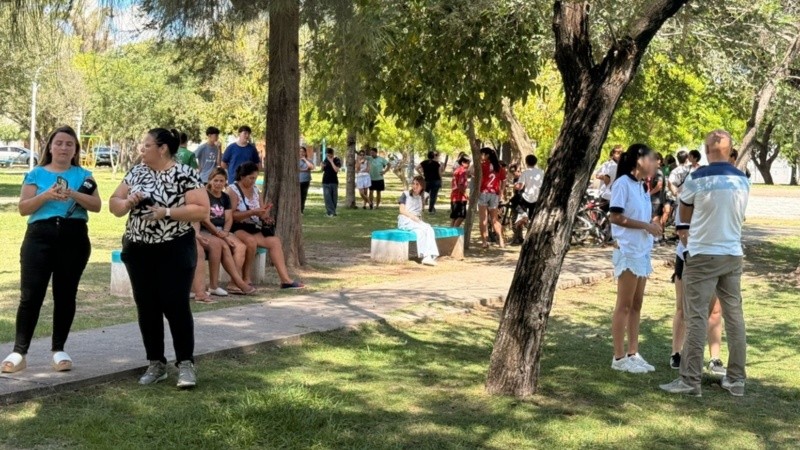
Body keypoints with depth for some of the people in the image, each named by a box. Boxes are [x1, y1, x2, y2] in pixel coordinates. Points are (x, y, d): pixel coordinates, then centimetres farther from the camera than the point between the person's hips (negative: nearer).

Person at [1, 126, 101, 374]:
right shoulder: (36, 174, 9)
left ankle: (58, 350, 15)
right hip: (40, 236, -1)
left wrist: (74, 195, -17)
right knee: (31, 294, -5)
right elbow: (23, 208, 1)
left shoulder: (83, 175, 10)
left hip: (74, 238, 1)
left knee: (65, 295, 5)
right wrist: (45, 196, -15)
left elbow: (96, 205, 0)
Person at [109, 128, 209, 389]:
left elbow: (202, 210, -14)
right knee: (147, 308, 9)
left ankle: (186, 364, 5)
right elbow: (114, 204, 11)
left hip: (174, 251, -5)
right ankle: (156, 364, 19)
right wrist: (128, 203, -11)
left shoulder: (184, 175, -9)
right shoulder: (136, 172, 8)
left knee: (175, 306, -5)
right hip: (139, 251, 6)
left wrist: (167, 212, -21)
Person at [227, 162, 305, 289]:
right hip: (237, 228, -7)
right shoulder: (233, 190, -7)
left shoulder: (255, 189, 15)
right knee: (251, 240, -36)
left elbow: (261, 210, 20)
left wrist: (264, 215, -4)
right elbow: (232, 215, -18)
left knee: (274, 241, -13)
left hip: (254, 228, 7)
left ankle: (285, 279, -18)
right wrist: (253, 212, -25)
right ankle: (246, 279, -23)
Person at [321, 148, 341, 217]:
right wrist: (322, 166, -3)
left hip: (334, 182, -3)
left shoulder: (337, 160, -3)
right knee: (327, 197, -7)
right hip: (325, 182, 3)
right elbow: (323, 170, 19)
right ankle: (331, 212, -9)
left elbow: (336, 170, -18)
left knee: (334, 198, 3)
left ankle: (332, 212, 14)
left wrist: (331, 161, -17)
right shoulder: (326, 160, 10)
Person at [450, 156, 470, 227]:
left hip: (453, 197, 10)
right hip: (460, 197, -10)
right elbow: (460, 185, -20)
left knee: (453, 216, 10)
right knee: (462, 216, -10)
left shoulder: (456, 170, 17)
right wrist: (466, 195, -15)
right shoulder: (462, 171, -11)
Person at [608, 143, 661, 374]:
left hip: (642, 251, 8)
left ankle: (633, 353, 17)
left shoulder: (641, 185, 12)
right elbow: (616, 217, -18)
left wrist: (652, 223, -1)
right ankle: (619, 357, 2)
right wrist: (645, 225, -18)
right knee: (625, 305, -3)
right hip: (628, 251, -8)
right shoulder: (623, 183, -12)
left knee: (636, 305, 10)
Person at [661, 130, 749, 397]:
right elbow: (737, 215, 13)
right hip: (733, 254, 5)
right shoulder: (742, 180, 2)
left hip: (703, 255, -5)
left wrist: (687, 232, 25)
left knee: (697, 317, -3)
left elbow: (684, 215, 4)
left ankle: (691, 380, -2)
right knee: (734, 315, 10)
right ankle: (737, 379, 16)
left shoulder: (697, 179, -12)